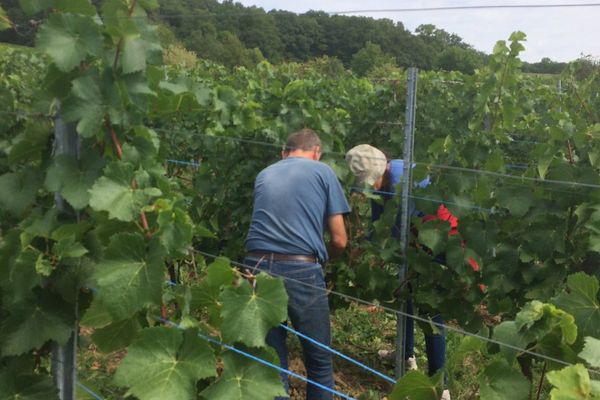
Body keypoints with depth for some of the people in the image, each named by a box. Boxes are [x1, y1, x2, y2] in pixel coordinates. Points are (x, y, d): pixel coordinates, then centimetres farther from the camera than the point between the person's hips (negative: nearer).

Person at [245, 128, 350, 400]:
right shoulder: (322, 171, 9)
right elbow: (339, 240, 4)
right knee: (319, 362, 13)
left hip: (258, 267, 4)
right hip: (301, 271, -4)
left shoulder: (264, 175, 20)